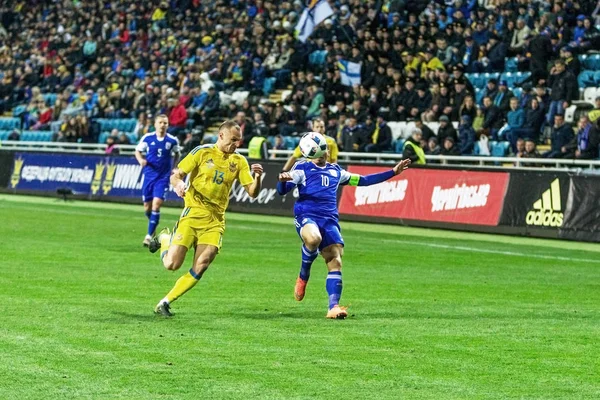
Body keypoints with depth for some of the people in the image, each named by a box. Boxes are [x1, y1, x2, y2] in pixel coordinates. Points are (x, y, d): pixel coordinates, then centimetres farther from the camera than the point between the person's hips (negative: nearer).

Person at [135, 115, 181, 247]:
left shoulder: (172, 140, -3)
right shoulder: (147, 138, -3)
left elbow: (176, 154, 15)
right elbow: (138, 151, 7)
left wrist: (172, 167, 6)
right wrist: (141, 160, -13)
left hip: (163, 178, -2)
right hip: (149, 175, 2)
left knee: (156, 205, -15)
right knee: (147, 207, 8)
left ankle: (149, 235, -10)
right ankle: (153, 227, 38)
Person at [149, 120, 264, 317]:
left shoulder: (239, 161, 7)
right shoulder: (202, 152, -3)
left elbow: (252, 192, 4)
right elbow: (175, 176, -1)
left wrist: (257, 177, -16)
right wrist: (178, 185, -24)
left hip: (215, 221, 3)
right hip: (193, 214, -3)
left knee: (200, 267, -12)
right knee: (172, 264, -10)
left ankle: (165, 303, 1)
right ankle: (164, 239, 24)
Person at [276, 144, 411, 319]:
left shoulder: (336, 171, 24)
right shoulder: (302, 168, 11)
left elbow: (364, 180, 31)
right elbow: (283, 190, 0)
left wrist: (393, 172, 27)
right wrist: (283, 180, -25)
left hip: (330, 220, 5)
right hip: (306, 216, -5)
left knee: (335, 262, -11)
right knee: (313, 239, -37)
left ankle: (333, 307, -13)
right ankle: (303, 276, -11)